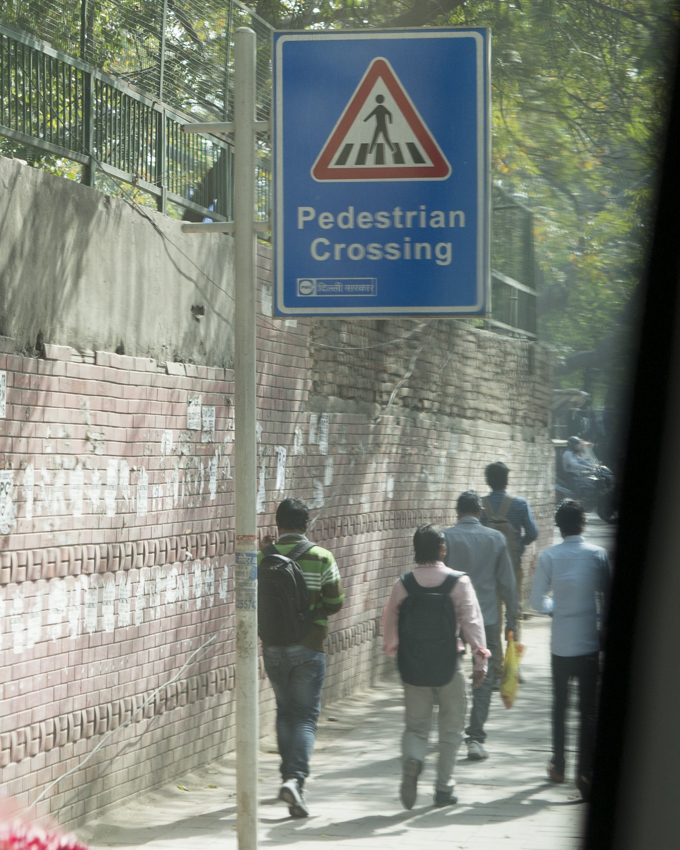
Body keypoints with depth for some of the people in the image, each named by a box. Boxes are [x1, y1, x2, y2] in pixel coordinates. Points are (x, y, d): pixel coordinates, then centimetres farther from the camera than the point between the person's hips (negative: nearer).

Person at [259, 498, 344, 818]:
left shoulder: (265, 558, -2)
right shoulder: (321, 558, -7)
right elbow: (335, 603, -3)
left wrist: (260, 556, 9)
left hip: (273, 646, 3)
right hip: (308, 647, -3)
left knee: (285, 711, 18)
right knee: (305, 715, -2)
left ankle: (290, 776, 22)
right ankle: (296, 778, -20)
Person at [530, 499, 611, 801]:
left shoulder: (549, 556, -5)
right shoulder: (598, 555, -6)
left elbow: (538, 601, -2)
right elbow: (607, 596, -2)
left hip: (560, 643, 1)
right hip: (590, 643, -1)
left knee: (559, 705, 17)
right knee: (588, 709, 0)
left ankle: (558, 766, 28)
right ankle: (585, 771, -9)